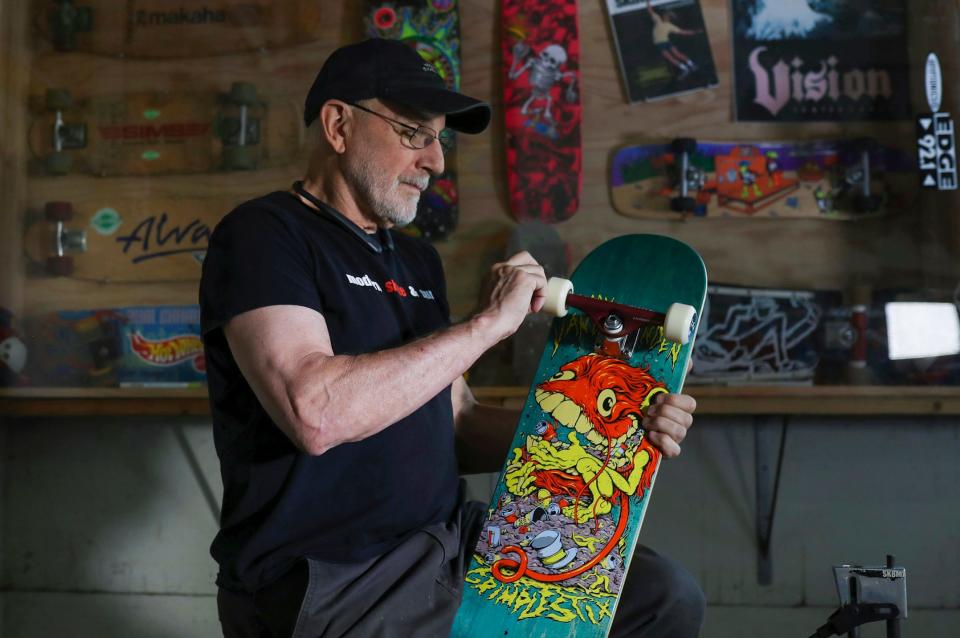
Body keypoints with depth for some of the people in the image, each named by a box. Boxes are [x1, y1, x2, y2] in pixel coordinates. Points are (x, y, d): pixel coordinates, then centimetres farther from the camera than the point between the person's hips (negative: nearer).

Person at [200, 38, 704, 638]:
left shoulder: (419, 260, 14)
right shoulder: (263, 235, -11)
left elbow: (458, 428, 12)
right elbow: (315, 413, -28)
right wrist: (488, 322, -20)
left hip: (448, 540, 8)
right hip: (329, 581, -8)